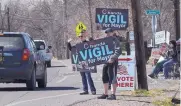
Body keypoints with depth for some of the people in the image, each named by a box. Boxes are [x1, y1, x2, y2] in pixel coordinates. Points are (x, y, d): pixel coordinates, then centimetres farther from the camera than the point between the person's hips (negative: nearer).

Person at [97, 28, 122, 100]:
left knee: (112, 78, -8)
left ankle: (113, 95, -7)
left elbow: (118, 51, -19)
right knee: (105, 77, 11)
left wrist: (112, 58, -29)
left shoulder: (115, 41, -7)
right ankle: (105, 94, 19)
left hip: (112, 61, -9)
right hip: (105, 61, 9)